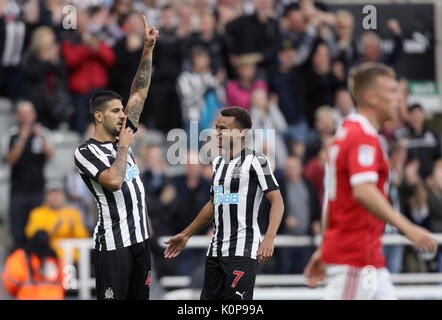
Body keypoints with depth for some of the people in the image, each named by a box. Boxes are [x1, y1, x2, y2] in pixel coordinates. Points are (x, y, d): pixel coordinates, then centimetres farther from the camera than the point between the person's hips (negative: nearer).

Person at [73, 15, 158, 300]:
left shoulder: (122, 135, 11)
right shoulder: (86, 153, -9)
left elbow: (139, 94, 10)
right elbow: (114, 180, -25)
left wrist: (148, 49, 4)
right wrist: (123, 147, -11)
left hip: (139, 238, 8)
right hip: (112, 244, -8)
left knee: (139, 297, 9)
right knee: (113, 298, -6)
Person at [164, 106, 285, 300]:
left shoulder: (255, 161, -8)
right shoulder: (218, 163, 16)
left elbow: (277, 201, -13)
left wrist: (269, 239, -27)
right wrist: (186, 235, 29)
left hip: (243, 250, -8)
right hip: (216, 250, 8)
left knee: (235, 299, -17)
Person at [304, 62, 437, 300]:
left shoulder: (348, 133, 17)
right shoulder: (364, 137, -14)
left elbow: (333, 197, 21)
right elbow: (363, 191, -28)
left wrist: (323, 250, 23)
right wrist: (407, 228, -33)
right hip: (355, 258, -10)